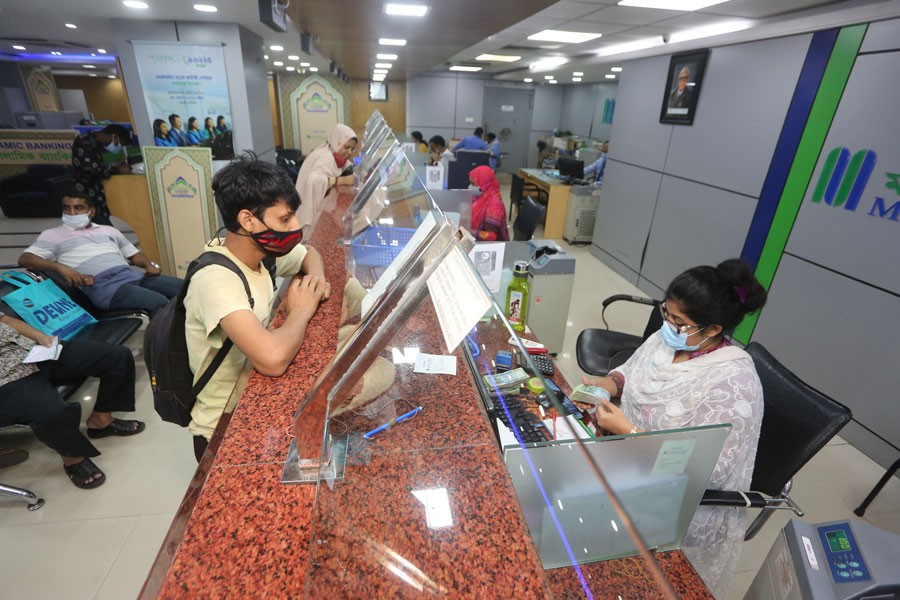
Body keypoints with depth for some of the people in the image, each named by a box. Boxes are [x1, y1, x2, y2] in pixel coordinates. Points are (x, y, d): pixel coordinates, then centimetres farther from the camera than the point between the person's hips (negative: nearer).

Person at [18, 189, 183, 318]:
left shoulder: (109, 230, 30)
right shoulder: (53, 235, 18)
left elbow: (134, 254, 30)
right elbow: (24, 259, 7)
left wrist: (149, 265, 6)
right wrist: (60, 267, -13)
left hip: (133, 275, 6)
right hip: (103, 285, -5)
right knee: (159, 303, -34)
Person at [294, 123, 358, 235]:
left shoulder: (333, 153, 3)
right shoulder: (326, 157, -23)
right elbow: (314, 181, -40)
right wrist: (343, 180, -40)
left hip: (324, 205, 8)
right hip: (313, 208, -8)